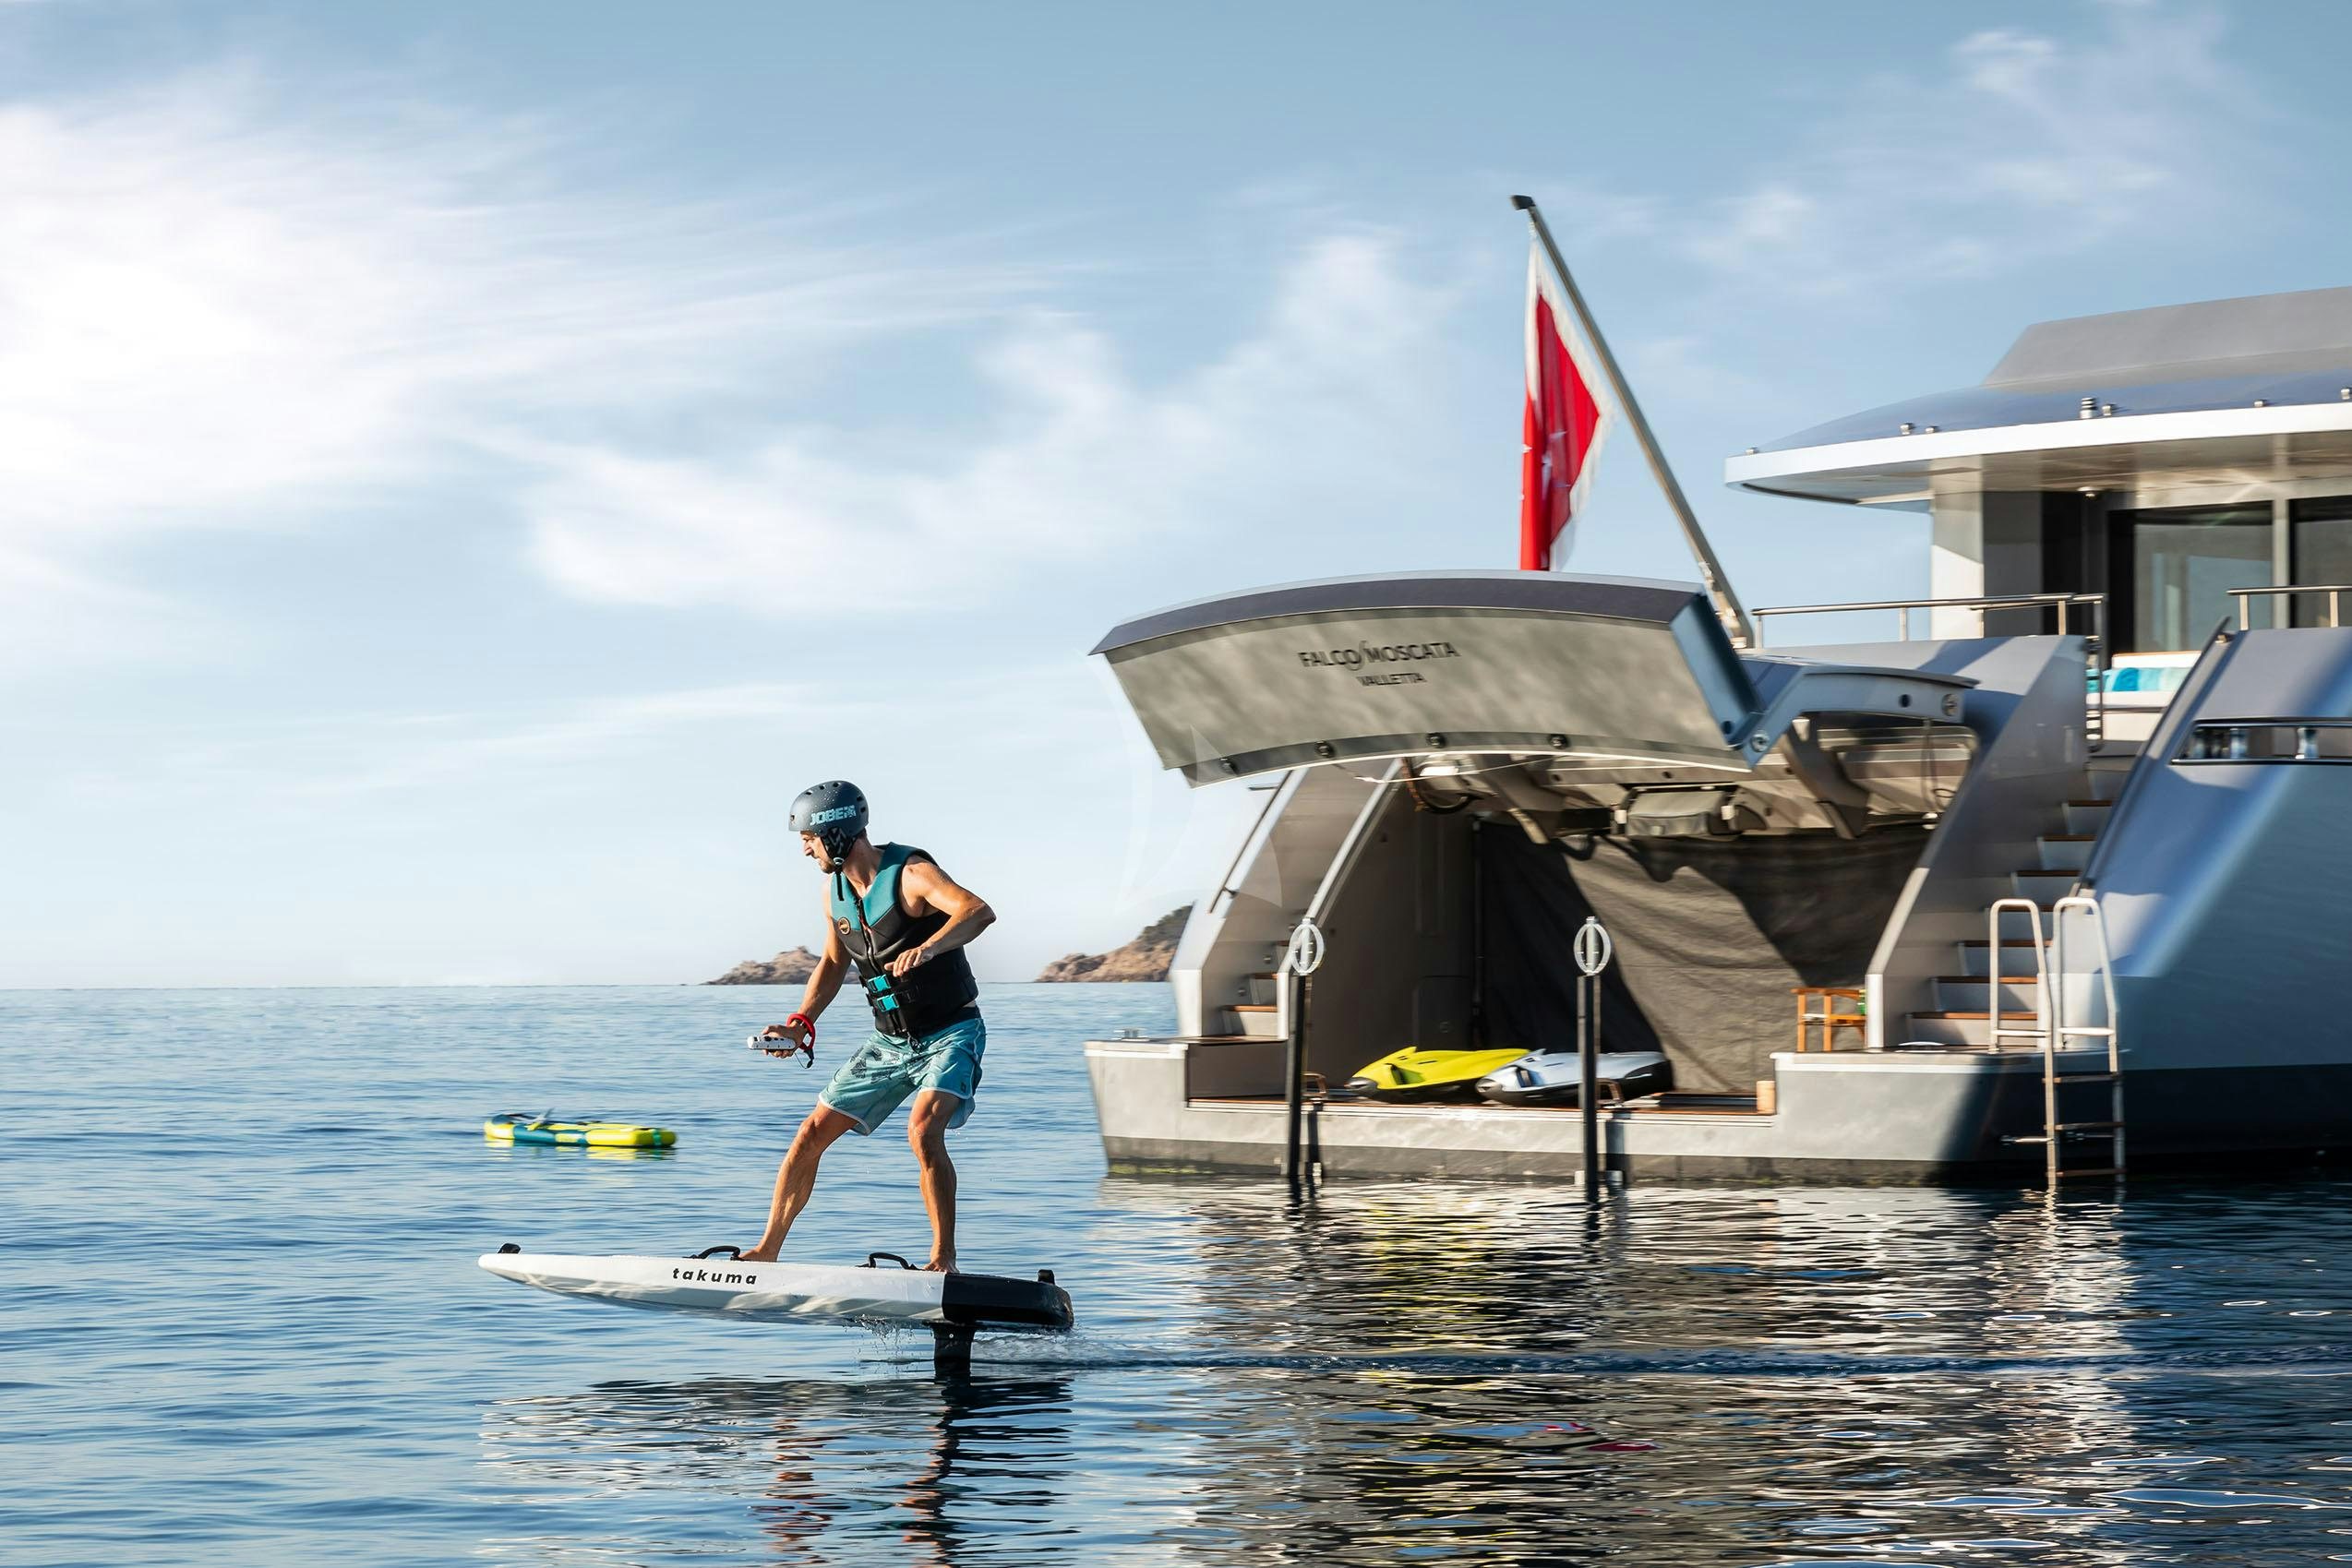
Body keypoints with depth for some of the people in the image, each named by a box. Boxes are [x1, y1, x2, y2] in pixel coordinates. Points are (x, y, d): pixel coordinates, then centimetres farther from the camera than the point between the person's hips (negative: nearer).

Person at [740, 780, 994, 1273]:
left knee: (923, 1130, -30)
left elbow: (979, 911, -36)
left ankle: (944, 1259, -21)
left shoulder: (910, 873, -20)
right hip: (889, 1041, 7)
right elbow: (833, 962, 19)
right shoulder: (834, 890, 3)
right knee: (813, 1133, 3)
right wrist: (800, 1025, 6)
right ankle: (767, 1252, 13)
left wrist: (928, 948, -54)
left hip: (951, 1034, -7)